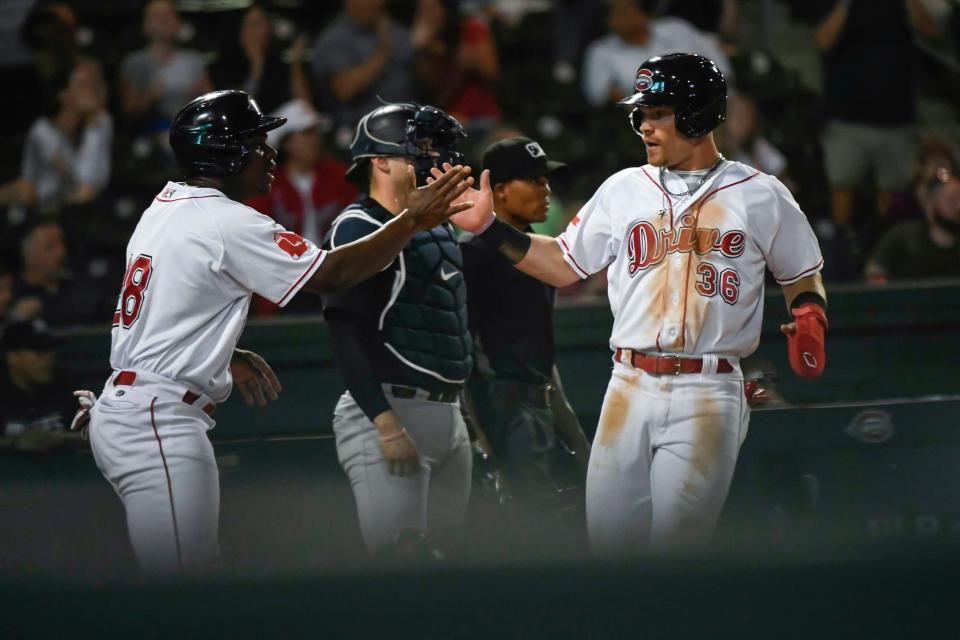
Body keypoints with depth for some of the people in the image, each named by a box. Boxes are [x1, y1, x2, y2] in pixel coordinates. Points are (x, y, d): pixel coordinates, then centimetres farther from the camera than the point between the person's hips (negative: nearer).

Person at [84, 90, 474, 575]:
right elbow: (332, 274, -11)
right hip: (159, 424, -10)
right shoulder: (229, 224, -14)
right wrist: (411, 222, -4)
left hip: (122, 410, 10)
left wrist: (227, 359, 19)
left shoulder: (164, 208, 14)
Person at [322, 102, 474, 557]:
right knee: (392, 561, -13)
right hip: (390, 412, -9)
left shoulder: (438, 229, 18)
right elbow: (347, 336, -18)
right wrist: (387, 426, -25)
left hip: (447, 414, 9)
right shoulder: (357, 229, -10)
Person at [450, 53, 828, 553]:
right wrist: (489, 228, 9)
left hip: (708, 396, -3)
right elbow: (564, 266, 17)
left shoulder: (760, 196, 4)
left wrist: (809, 315, -7)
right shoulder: (623, 190, 12)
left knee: (676, 548, -11)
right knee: (608, 540, 1)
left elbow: (803, 274, 14)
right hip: (629, 391, 4)